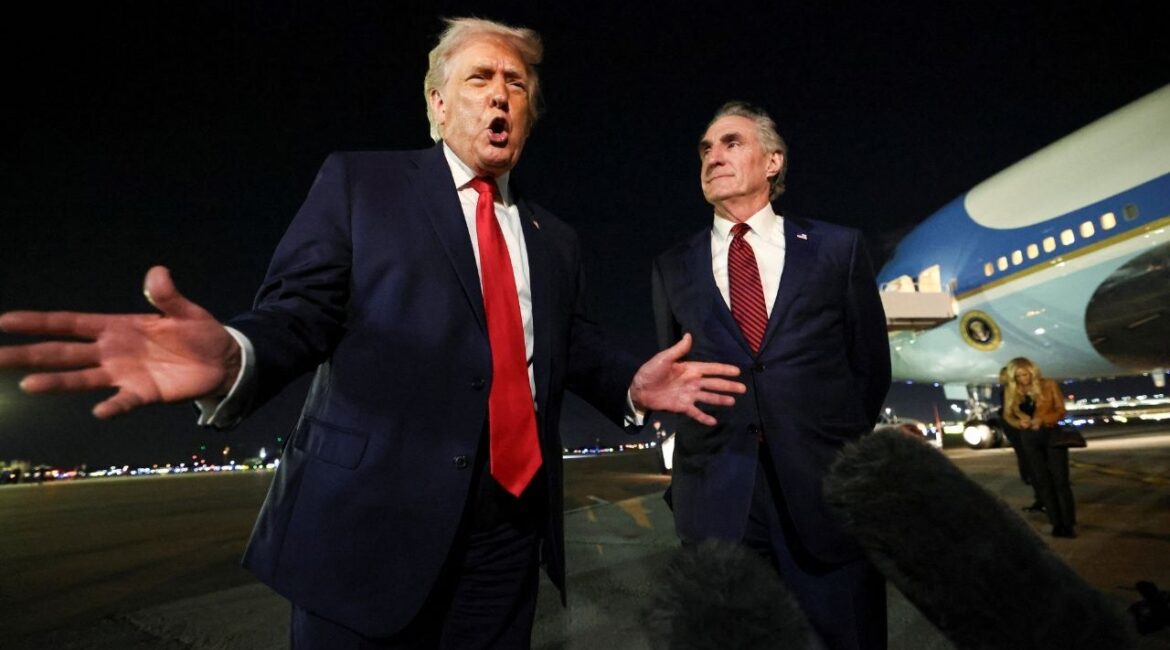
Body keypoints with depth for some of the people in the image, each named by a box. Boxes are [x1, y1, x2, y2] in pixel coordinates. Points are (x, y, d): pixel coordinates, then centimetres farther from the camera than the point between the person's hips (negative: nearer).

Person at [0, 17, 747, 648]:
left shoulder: (554, 238, 15)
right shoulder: (360, 182, 3)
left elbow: (578, 347, 13)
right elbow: (300, 313, -5)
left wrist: (632, 384, -5)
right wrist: (232, 355, -26)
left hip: (509, 530, 4)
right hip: (370, 520, -3)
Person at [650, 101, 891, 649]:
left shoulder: (838, 247, 6)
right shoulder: (672, 268, 8)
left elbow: (871, 362, 9)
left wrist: (841, 449, 6)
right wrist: (697, 462, 5)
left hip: (830, 491, 0)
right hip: (716, 499, 1)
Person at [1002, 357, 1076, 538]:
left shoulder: (1048, 385, -4)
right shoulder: (1011, 391, 2)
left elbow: (1061, 410, -4)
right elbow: (1007, 415, 8)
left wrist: (1043, 419, -21)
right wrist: (1019, 422, -13)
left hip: (1051, 434, -2)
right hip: (1029, 439, 2)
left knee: (1060, 480, -4)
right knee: (1042, 481, 6)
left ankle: (1069, 524, 4)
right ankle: (1056, 523, 15)